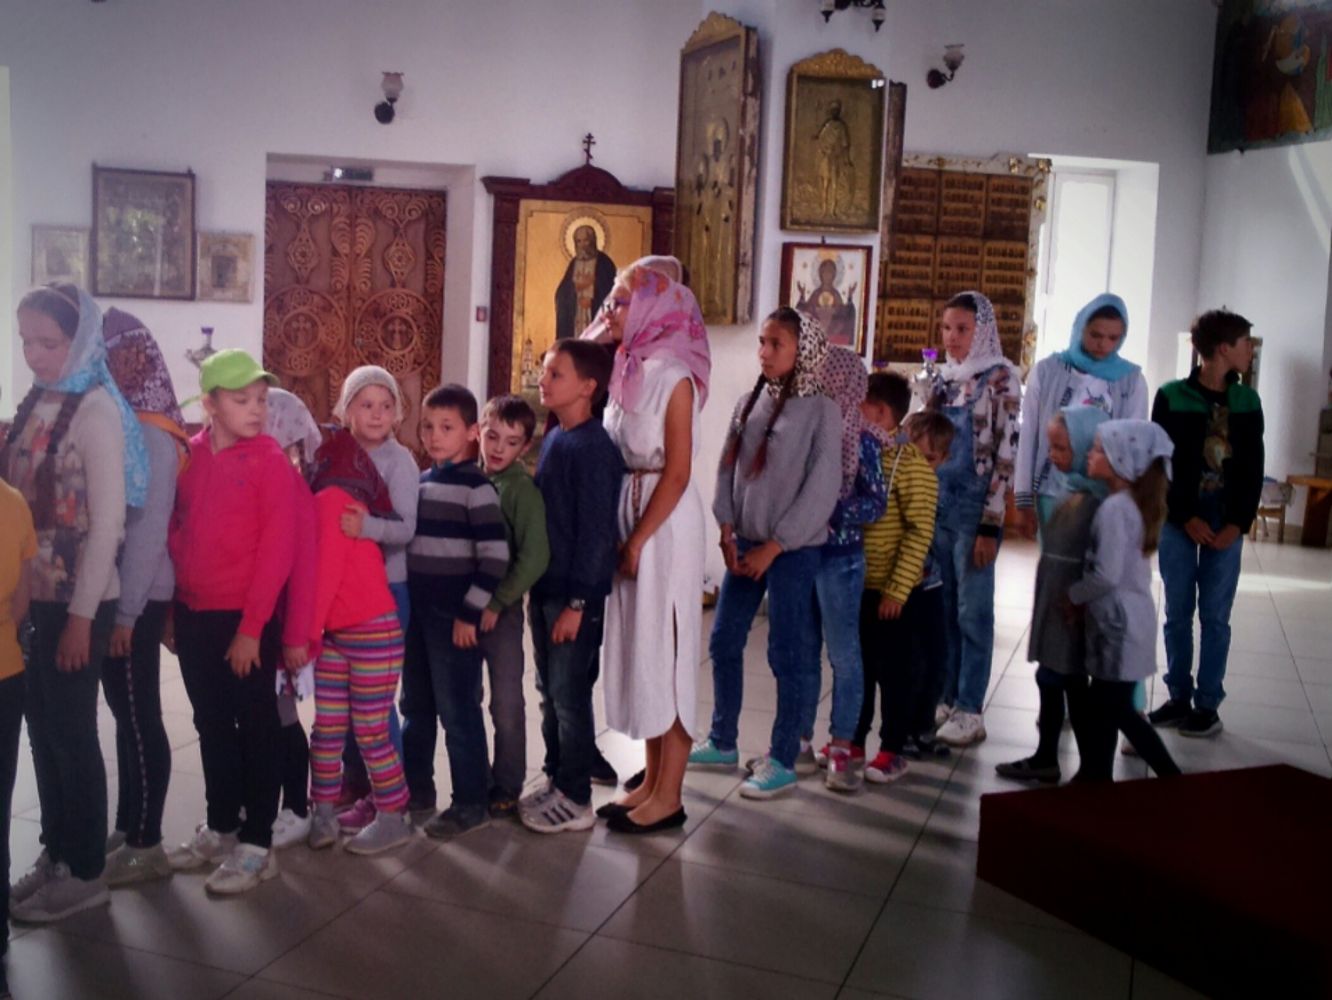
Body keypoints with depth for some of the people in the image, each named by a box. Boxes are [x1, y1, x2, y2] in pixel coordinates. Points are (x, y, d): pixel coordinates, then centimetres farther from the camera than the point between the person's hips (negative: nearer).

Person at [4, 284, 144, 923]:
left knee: (72, 732, 3)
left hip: (77, 602, -7)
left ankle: (85, 872, 16)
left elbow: (107, 521, -15)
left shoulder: (95, 409, -12)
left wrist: (81, 616, -15)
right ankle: (55, 853, 29)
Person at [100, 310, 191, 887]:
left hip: (137, 598, -8)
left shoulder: (149, 434, -14)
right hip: (114, 593, 8)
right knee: (125, 713, 14)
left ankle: (146, 845, 11)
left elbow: (148, 529, -17)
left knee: (140, 717, 1)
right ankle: (126, 829, 25)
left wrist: (126, 610, -17)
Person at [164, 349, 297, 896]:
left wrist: (251, 626, -15)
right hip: (194, 616, 5)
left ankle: (257, 844, 13)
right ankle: (220, 827, 30)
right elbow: (175, 534, 10)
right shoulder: (189, 456, 5)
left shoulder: (270, 461, -10)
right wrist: (171, 610, 8)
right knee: (212, 725, 16)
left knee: (256, 728, 4)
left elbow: (277, 551, -13)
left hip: (246, 619, -5)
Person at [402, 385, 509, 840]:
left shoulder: (476, 486, -11)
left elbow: (495, 555, -17)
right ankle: (415, 788, 31)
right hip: (417, 612, 7)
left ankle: (472, 803, 11)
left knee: (458, 712, 0)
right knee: (416, 707, 16)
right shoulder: (420, 481, 10)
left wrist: (471, 613, -17)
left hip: (454, 617, -7)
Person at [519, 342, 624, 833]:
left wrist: (577, 602, -18)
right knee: (549, 692, 16)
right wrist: (536, 586, 15)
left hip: (575, 594, -8)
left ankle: (576, 801, 13)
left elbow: (596, 530, -18)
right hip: (545, 588, 8)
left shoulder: (594, 448, -16)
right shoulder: (553, 438, 9)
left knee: (569, 695, 1)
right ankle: (555, 781, 29)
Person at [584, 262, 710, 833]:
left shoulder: (673, 376, -13)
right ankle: (652, 780, 25)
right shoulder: (627, 371, 11)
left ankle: (669, 797, 9)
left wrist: (639, 540, -17)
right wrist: (622, 533, 2)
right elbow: (614, 458, 11)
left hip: (664, 523, -8)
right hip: (627, 512, 8)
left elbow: (677, 474, -17)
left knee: (663, 648, -1)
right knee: (637, 646, 13)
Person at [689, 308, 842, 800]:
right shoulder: (749, 403, 7)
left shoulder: (821, 410, -10)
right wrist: (728, 534, -1)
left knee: (786, 653, 1)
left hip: (794, 549, -6)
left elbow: (822, 489, -14)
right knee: (724, 642, 12)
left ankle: (783, 761, 13)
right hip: (745, 542, 6)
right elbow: (727, 469, 8)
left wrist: (773, 547, -13)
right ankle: (722, 742, 29)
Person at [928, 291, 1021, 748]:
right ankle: (946, 699, 23)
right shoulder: (943, 377, 9)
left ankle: (969, 710, 11)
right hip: (936, 505, 6)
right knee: (942, 607, 12)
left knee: (972, 611, 2)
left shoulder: (999, 378, -8)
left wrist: (991, 525, -14)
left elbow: (1006, 453, -11)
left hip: (974, 509, -6)